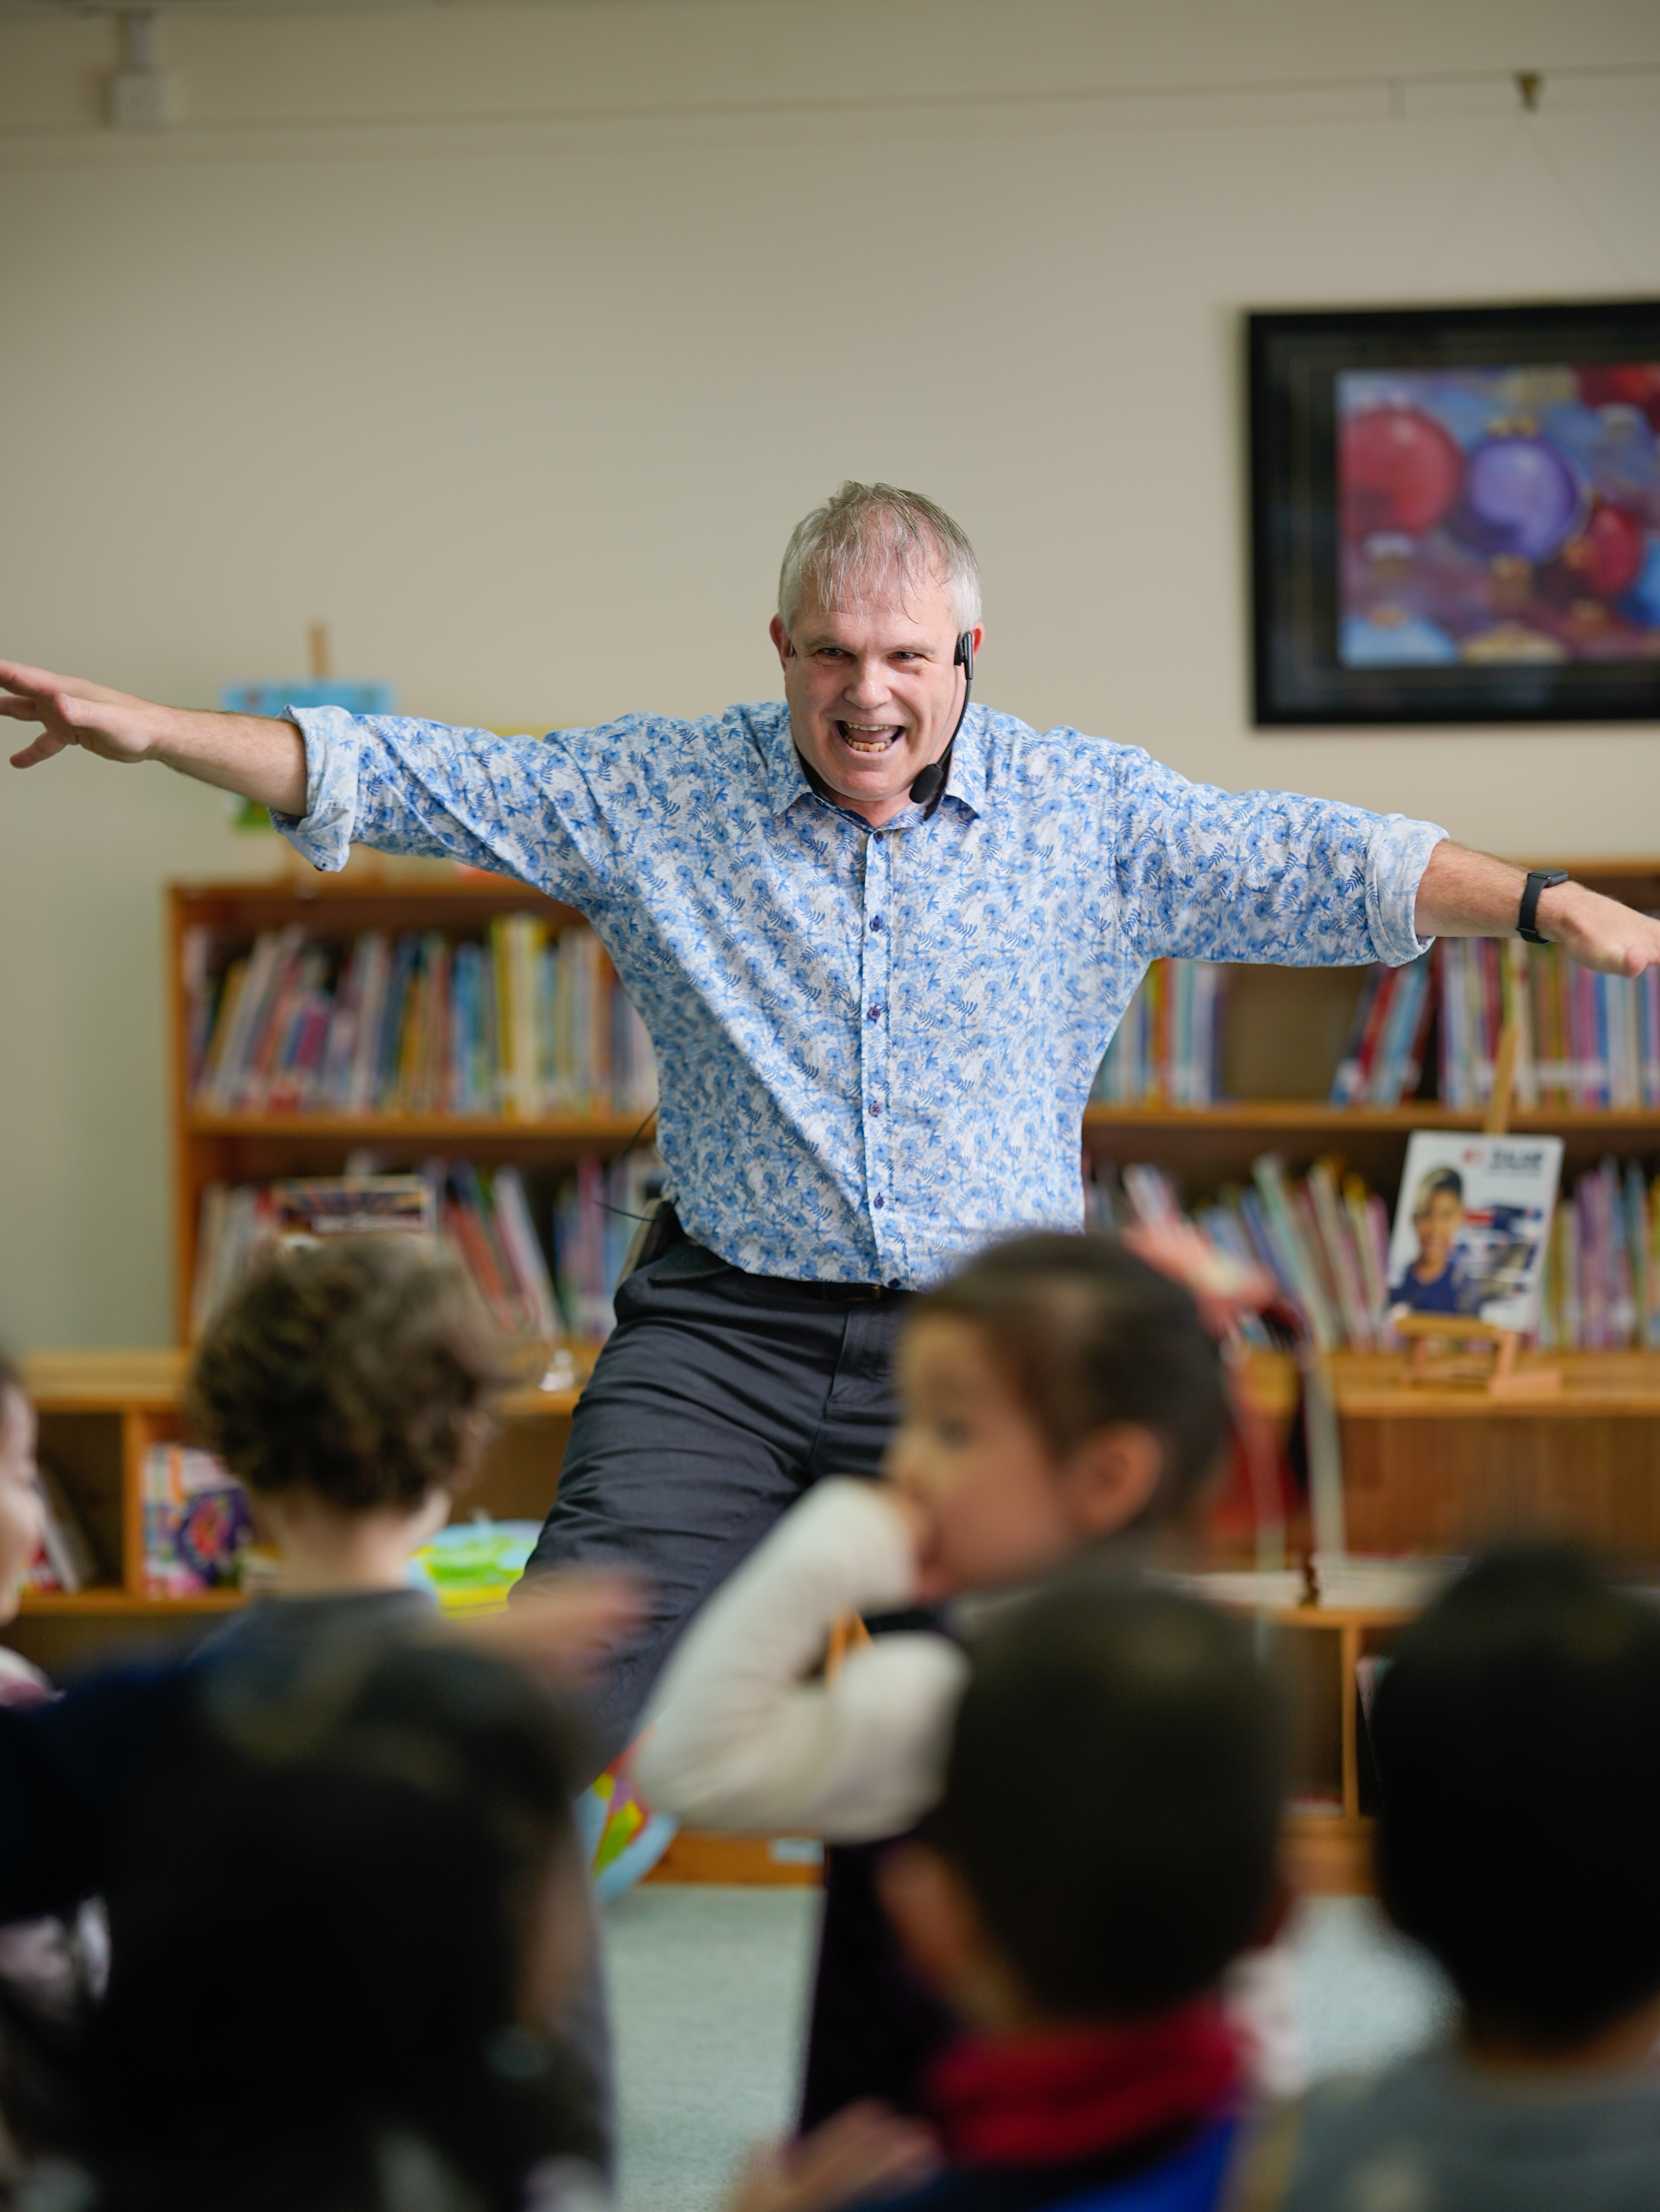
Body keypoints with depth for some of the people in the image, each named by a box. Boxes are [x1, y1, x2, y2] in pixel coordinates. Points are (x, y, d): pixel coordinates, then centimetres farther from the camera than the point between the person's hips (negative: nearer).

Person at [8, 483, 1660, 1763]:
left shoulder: (1091, 813, 3)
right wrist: (149, 732, -8)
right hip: (721, 1329, 0)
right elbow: (407, 780, 1)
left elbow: (1324, 867, 6)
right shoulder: (656, 796, 2)